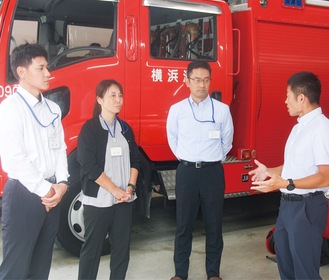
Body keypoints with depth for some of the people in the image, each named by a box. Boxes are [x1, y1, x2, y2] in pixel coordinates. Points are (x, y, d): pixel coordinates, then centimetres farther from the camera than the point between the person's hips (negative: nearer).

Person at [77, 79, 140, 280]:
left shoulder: (125, 128, 10)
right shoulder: (90, 128, -7)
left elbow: (135, 160, 11)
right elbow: (89, 166, -14)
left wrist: (130, 187, -5)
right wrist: (116, 191, -14)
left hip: (125, 199, 5)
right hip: (98, 199, -5)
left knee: (122, 247, 9)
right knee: (92, 248, 3)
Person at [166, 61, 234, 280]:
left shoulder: (222, 109, -4)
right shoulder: (177, 109, -1)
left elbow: (226, 141, 10)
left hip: (213, 172, 0)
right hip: (186, 171, 0)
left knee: (214, 224, 9)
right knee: (184, 225, 7)